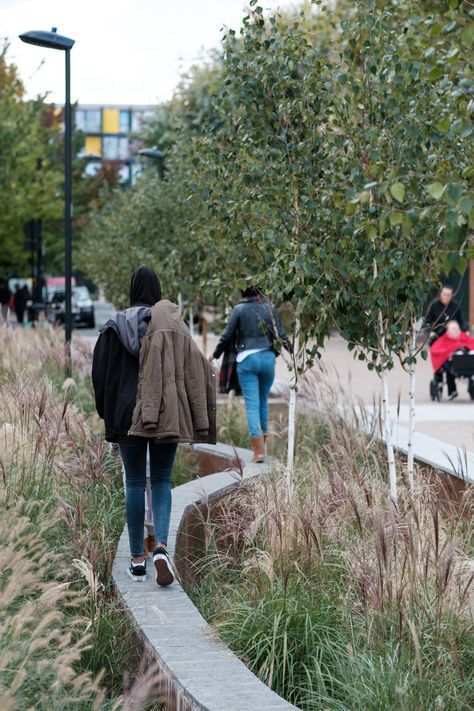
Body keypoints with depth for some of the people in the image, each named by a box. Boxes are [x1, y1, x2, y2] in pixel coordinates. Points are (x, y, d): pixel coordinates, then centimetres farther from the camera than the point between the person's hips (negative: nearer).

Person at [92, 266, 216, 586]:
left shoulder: (116, 326, -2)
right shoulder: (173, 324, -1)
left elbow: (101, 371, 1)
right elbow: (196, 369, -4)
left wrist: (107, 412, 14)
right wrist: (199, 421, 0)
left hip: (129, 414, 0)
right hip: (168, 413, 0)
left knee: (135, 483, 8)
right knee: (162, 480, 12)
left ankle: (138, 560, 9)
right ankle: (161, 546, -11)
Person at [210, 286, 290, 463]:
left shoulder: (239, 309, 2)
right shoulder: (270, 309, 6)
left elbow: (227, 336, 1)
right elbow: (281, 335, 3)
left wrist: (215, 355, 14)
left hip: (247, 359, -2)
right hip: (268, 357, 2)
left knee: (252, 404, -2)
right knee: (263, 400, 19)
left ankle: (259, 450, -7)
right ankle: (262, 439, 25)